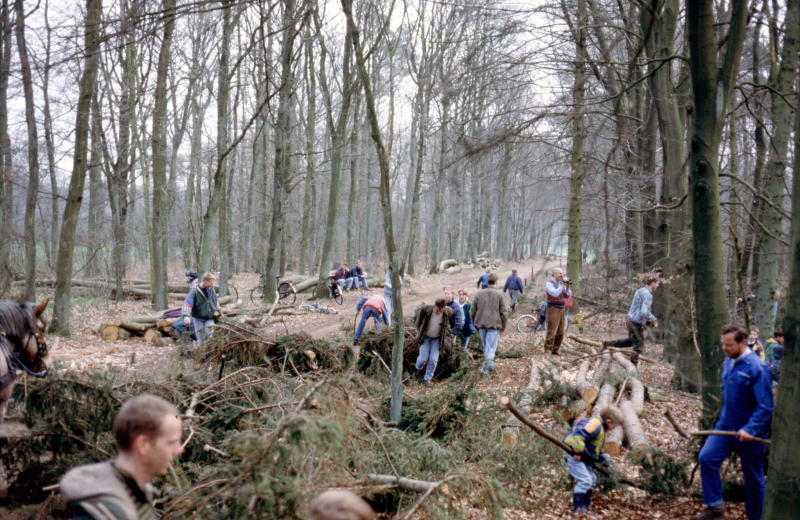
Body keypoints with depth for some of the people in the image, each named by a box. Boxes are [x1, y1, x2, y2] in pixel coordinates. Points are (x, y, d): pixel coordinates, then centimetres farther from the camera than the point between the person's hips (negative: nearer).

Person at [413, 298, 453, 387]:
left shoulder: (448, 312, -20)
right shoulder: (425, 309, -25)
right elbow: (419, 320, -3)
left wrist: (445, 335, 6)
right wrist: (419, 331, 4)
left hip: (437, 339, 1)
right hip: (425, 337, -1)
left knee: (433, 360, -4)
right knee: (423, 358, -1)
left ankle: (428, 379, 16)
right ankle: (418, 367, 36)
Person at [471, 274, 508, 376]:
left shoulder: (479, 293, 6)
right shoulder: (499, 294, -3)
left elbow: (473, 311, 10)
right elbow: (504, 312, -3)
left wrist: (475, 324, 20)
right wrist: (503, 326, 7)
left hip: (481, 325, 4)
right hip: (494, 325, -4)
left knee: (485, 347, 18)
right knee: (491, 348, -3)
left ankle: (490, 365, 30)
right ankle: (485, 369, -13)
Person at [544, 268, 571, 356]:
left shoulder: (561, 283, 15)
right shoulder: (549, 283, -6)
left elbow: (568, 295, 12)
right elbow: (555, 294, -21)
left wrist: (567, 287, -3)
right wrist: (562, 285, -16)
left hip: (561, 310, 8)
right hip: (553, 310, -8)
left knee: (560, 333, 8)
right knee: (551, 332, -11)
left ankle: (555, 351, 14)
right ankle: (547, 351, -7)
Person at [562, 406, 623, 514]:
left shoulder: (601, 429, 18)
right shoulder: (595, 424, -19)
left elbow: (597, 450, 28)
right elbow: (578, 435, -33)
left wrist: (605, 461, 22)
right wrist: (578, 452, -30)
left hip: (583, 457, 11)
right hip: (574, 456, -11)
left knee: (592, 479, 19)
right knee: (585, 480, -15)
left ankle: (586, 504, 30)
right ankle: (578, 507, -6)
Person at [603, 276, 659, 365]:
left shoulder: (640, 291, 10)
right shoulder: (647, 295, -20)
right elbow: (644, 312, -29)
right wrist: (654, 320, -14)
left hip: (630, 320, 9)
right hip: (637, 324, -9)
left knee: (631, 341, 27)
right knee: (638, 346, 3)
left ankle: (609, 343, 24)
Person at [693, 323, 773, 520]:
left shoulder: (756, 368, -22)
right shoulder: (729, 361, 1)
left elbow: (765, 406, -23)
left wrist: (750, 429, -30)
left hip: (748, 432, -6)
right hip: (725, 425, 7)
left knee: (753, 478, 8)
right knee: (706, 458, -8)